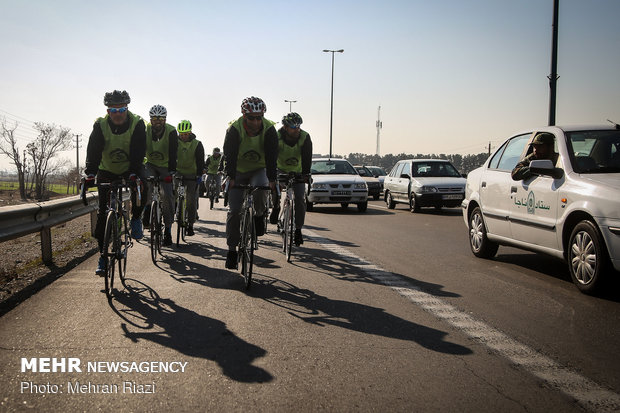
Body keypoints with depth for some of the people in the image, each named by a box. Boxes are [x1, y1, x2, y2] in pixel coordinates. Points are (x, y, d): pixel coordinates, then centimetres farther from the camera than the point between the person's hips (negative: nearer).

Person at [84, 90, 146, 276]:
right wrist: (90, 174, -39)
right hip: (107, 171, 1)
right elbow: (93, 151, -24)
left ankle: (136, 218, 2)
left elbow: (138, 151, -26)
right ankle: (103, 256, 1)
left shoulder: (137, 124, -18)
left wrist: (134, 174, -40)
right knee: (103, 213, -6)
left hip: (130, 169, 0)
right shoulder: (100, 125, -16)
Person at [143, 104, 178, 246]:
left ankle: (167, 230, 1)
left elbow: (173, 154, -26)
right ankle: (147, 208, -12)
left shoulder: (171, 132, -19)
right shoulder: (145, 130, -14)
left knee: (168, 197, -9)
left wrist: (171, 172, -39)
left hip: (165, 167, -1)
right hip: (151, 165, 1)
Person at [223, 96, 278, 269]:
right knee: (234, 211, -8)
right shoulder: (235, 129, -20)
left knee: (259, 189, -35)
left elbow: (271, 156, -24)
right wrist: (230, 178, -37)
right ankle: (232, 248, 5)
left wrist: (272, 180, -35)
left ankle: (259, 216, -4)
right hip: (238, 171, 0)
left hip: (259, 169, 0)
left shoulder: (269, 130, -19)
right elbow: (230, 155, -25)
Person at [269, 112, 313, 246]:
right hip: (280, 170, 0)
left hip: (298, 172, 1)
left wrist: (306, 174, -45)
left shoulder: (305, 138, -22)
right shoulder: (276, 137, -24)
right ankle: (276, 207, 0)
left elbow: (307, 158, -30)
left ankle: (298, 229, 2)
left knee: (300, 199, -12)